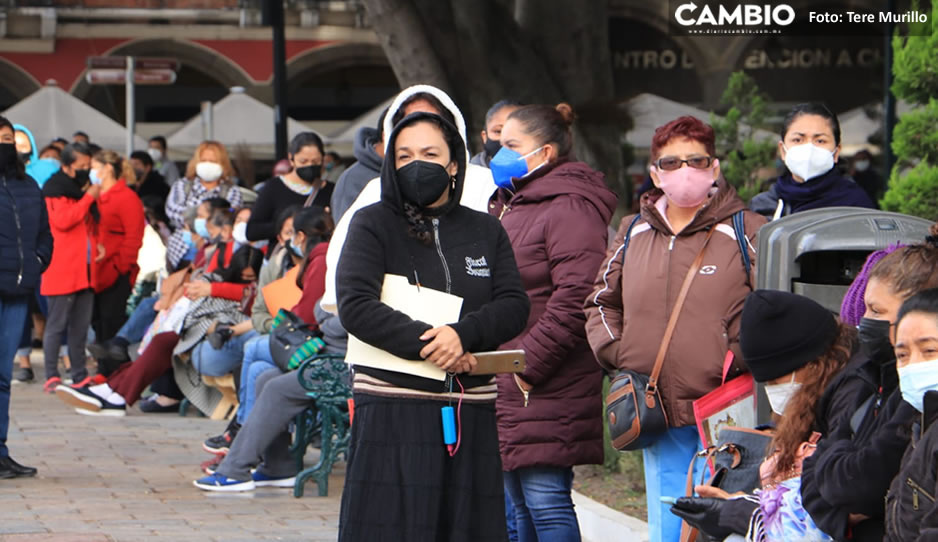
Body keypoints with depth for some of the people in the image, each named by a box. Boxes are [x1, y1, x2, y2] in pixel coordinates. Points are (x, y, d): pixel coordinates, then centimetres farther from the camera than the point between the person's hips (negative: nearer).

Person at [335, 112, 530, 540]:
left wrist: (462, 333, -15)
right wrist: (426, 344, -15)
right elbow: (355, 307, -8)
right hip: (392, 412, -3)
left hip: (470, 414, 3)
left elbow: (515, 306, 4)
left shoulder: (485, 232, 15)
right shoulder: (372, 225, 5)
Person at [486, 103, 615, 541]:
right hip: (507, 389, 10)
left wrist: (530, 363, -19)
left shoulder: (569, 208, -12)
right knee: (520, 505, 14)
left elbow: (576, 298, -22)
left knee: (545, 501, -10)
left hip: (545, 390, -10)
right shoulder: (508, 204, 20)